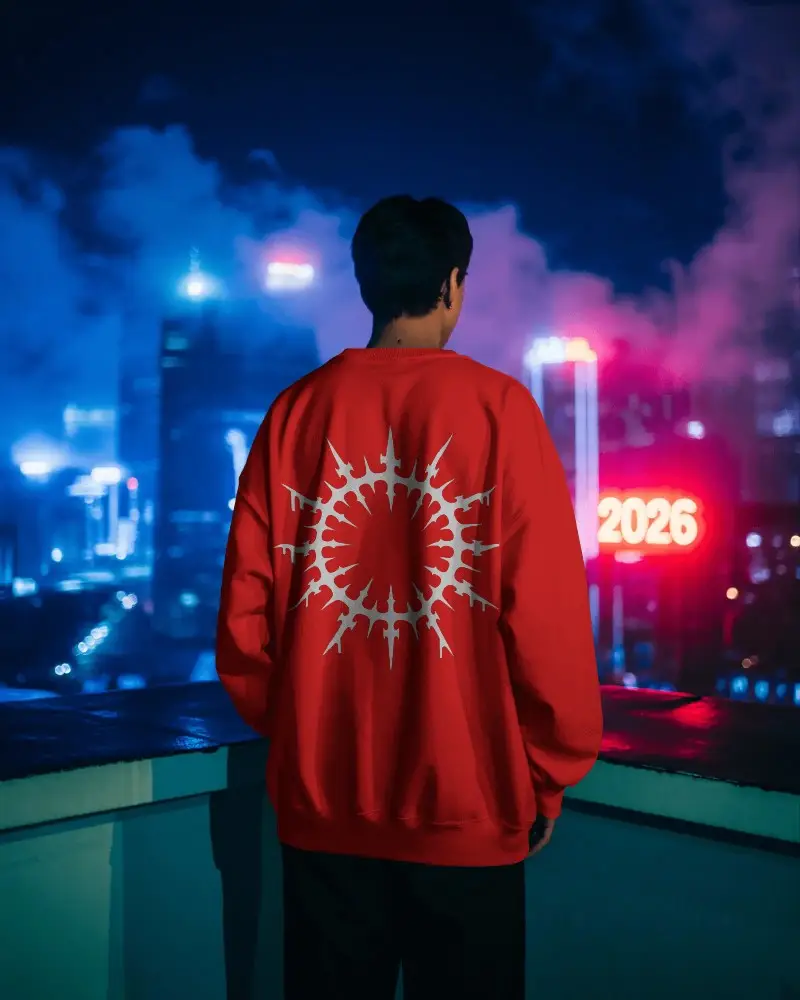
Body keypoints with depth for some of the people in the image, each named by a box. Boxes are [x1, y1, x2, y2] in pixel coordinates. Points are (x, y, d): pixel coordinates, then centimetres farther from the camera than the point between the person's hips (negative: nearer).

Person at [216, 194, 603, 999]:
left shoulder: (295, 411, -2)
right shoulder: (498, 407, -9)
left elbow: (245, 610, -2)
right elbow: (548, 609, -12)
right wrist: (550, 772, 2)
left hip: (319, 796, 3)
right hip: (465, 802, -2)